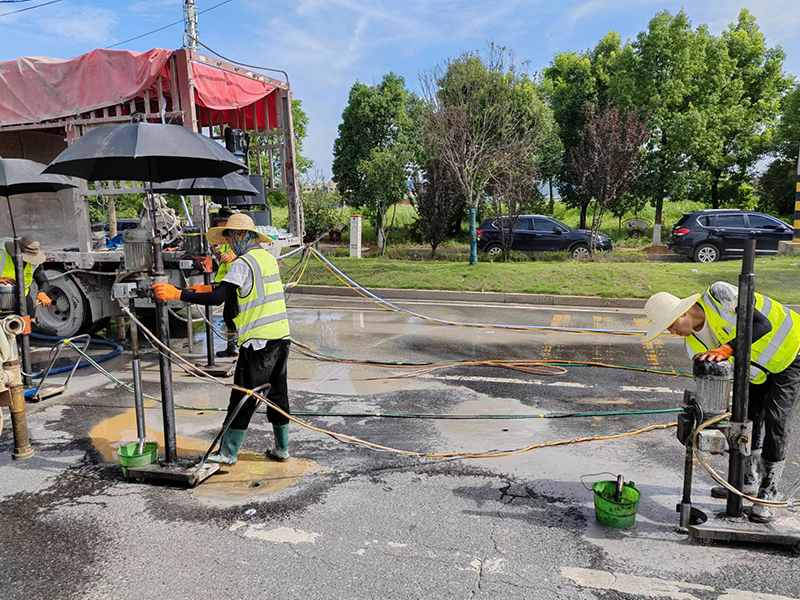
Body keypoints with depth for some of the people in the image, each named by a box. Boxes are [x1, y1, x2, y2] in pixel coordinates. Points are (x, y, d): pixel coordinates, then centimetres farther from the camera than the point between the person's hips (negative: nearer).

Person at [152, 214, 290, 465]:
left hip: (258, 340, -8)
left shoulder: (243, 263, -12)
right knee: (277, 392, 15)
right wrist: (206, 288, 20)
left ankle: (228, 453, 12)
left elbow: (218, 297, -20)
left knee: (243, 397, 1)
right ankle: (281, 448, 24)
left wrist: (177, 294, -18)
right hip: (281, 336, 8)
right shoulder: (268, 258, 14)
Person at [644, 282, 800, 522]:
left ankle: (767, 496, -1)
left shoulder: (718, 295, -30)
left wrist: (726, 348, -43)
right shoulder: (694, 343, -9)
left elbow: (763, 324, -35)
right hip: (759, 369, 7)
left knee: (775, 421, -11)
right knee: (749, 417, 8)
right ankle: (748, 483, 25)